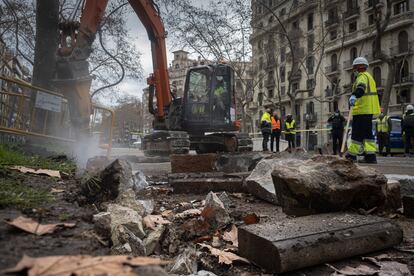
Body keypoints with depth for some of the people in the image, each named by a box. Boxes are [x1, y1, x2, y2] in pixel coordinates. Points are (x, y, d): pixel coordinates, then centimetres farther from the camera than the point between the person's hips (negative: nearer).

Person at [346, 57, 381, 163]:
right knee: (367, 133, 10)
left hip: (362, 110, -10)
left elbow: (361, 88, -29)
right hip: (369, 110, 10)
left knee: (357, 133, -7)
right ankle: (370, 155, 7)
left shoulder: (362, 76, -7)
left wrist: (354, 96, -47)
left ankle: (352, 155, -2)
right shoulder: (369, 77, 26)